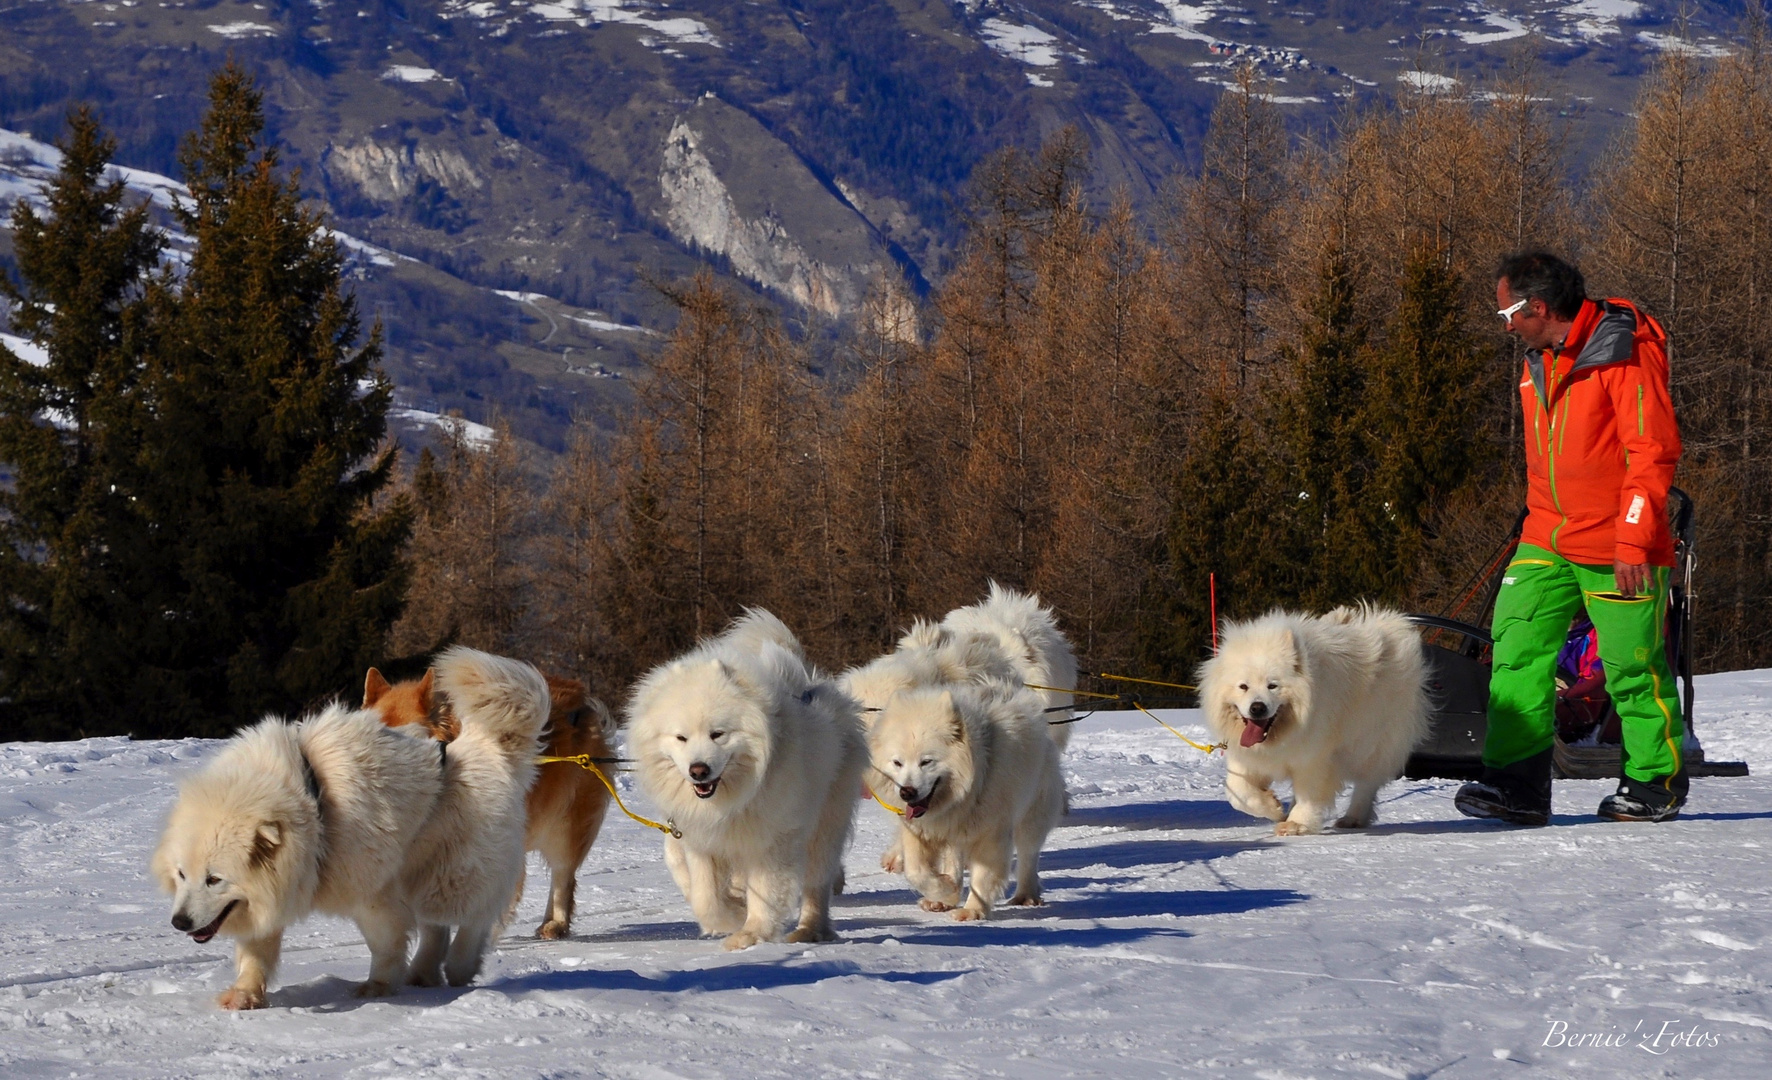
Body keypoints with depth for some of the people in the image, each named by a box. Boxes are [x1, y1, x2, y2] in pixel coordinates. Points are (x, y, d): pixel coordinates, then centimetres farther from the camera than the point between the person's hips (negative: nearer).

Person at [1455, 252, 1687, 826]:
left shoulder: (1625, 353, -14)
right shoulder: (1540, 362, 14)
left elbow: (1654, 450, -17)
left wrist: (1634, 540, -20)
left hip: (1617, 547, -7)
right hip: (1547, 541, 7)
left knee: (1633, 667, 1)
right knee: (1518, 649, -7)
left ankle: (1656, 781, 18)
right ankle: (1518, 781, -7)